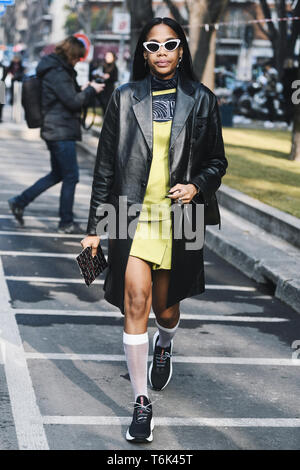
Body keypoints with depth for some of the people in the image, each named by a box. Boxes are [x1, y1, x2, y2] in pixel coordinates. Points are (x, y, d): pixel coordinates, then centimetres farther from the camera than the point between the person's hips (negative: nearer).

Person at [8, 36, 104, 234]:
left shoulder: (58, 70, 15)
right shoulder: (57, 73, -17)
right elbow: (73, 101, -18)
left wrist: (83, 90, 7)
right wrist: (91, 90, -5)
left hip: (54, 130, 10)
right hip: (61, 131, -10)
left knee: (58, 174, 18)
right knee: (71, 176, -2)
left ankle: (20, 202, 19)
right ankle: (67, 223, 7)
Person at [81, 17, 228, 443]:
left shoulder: (201, 100, 3)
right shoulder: (125, 99, 3)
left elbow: (217, 161, 10)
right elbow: (105, 165, 5)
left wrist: (196, 186, -12)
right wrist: (96, 227, 3)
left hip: (179, 216, 1)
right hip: (132, 214, -1)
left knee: (165, 307, 12)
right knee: (136, 300, -13)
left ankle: (165, 345, 50)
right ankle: (142, 402, -3)